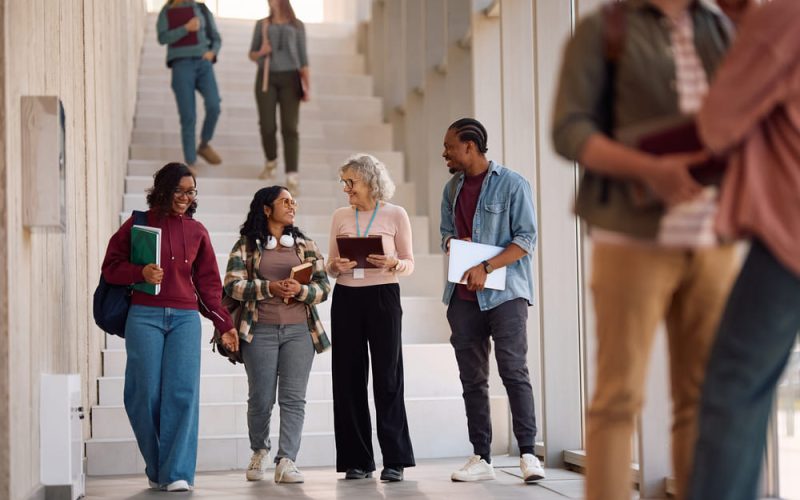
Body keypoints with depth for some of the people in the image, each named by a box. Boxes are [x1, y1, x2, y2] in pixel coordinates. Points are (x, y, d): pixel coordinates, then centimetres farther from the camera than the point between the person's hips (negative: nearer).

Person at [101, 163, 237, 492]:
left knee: (182, 392, -9)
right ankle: (155, 469, 14)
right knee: (146, 393, -2)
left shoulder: (197, 231, 12)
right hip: (145, 316, -1)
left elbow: (208, 282, 14)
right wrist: (141, 273, -13)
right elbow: (111, 267, 6)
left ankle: (177, 472, -7)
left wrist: (224, 324, 8)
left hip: (185, 317, 2)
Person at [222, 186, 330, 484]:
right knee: (261, 399, 4)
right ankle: (259, 451, 29)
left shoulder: (305, 244, 12)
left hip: (299, 330, 2)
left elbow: (324, 286, 6)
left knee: (293, 398, -5)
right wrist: (269, 288, -17)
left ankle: (286, 462, -5)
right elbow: (232, 285, -6)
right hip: (260, 331, -2)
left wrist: (300, 290, -14)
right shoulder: (246, 245, 4)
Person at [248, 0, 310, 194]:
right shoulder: (262, 24, 10)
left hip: (289, 79, -2)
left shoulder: (297, 25, 7)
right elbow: (252, 56, 13)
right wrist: (261, 52, -11)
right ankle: (271, 162, 29)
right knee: (267, 127, -1)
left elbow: (303, 58, 5)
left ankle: (292, 178, -15)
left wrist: (307, 86, -3)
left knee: (289, 128, -11)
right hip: (266, 79, 2)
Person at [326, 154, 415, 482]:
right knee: (349, 377, 2)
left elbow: (409, 263, 3)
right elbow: (331, 265, 13)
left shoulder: (396, 215, 1)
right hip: (346, 298, 3)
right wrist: (336, 266, -9)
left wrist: (392, 264, -17)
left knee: (387, 377, -3)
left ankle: (395, 460, 3)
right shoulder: (340, 216, 10)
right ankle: (357, 460, 9)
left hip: (383, 297, -3)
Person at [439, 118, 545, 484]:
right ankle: (481, 458, 10)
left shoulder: (512, 184, -4)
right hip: (463, 295, 6)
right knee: (472, 378, 5)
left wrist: (486, 268, -18)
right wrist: (454, 243, -3)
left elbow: (526, 239, -9)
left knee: (513, 370, -10)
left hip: (504, 292, -6)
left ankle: (528, 453, -5)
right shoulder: (452, 189, 15)